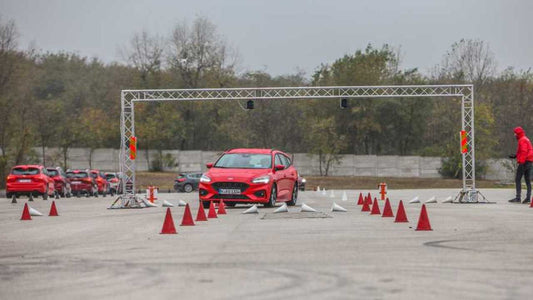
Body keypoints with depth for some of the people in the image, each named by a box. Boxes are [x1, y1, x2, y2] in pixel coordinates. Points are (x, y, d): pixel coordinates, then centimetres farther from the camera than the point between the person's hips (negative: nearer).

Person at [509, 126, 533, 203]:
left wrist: (521, 162, -25)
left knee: (517, 180, -9)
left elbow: (524, 152, -21)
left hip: (524, 162, -10)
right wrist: (515, 156, 22)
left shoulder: (522, 140, -11)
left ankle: (518, 197, -14)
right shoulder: (526, 139, 21)